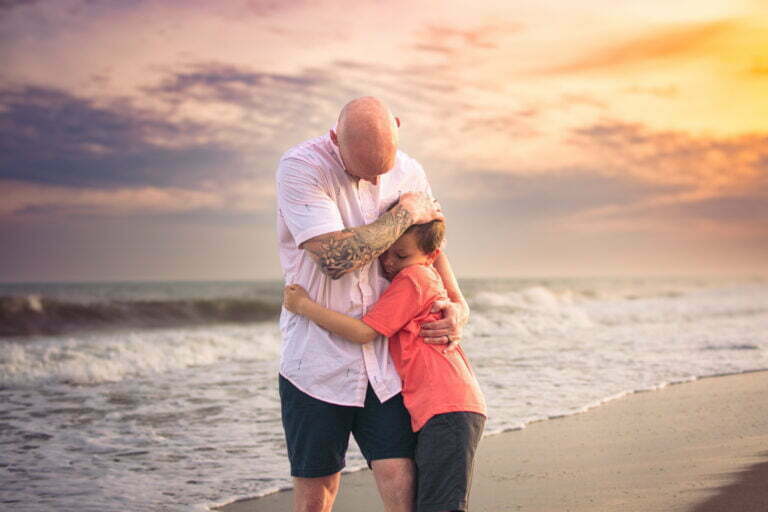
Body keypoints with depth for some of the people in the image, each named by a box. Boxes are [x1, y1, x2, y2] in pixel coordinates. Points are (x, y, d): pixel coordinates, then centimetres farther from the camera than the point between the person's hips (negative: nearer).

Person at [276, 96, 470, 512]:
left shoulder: (409, 172, 3)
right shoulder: (300, 168, -14)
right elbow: (335, 258, -25)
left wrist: (458, 305, 6)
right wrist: (405, 214, -14)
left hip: (383, 361, 3)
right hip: (317, 360, -3)